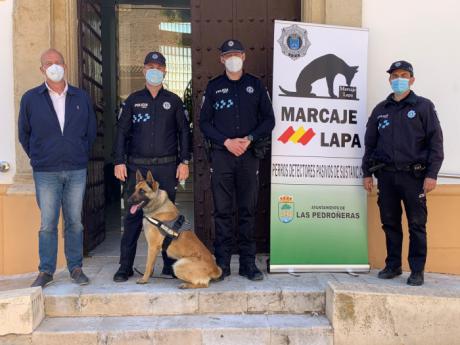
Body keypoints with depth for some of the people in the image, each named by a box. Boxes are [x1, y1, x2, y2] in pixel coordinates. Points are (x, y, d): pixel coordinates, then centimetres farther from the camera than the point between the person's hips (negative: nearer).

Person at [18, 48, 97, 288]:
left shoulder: (82, 98, 7)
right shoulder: (30, 98, 2)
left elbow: (91, 131, 13)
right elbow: (24, 134, 10)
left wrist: (81, 156, 10)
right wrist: (38, 159, 9)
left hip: (77, 171, 1)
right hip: (45, 172, -1)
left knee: (74, 222, 7)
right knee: (48, 224, 3)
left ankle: (76, 268, 17)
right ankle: (46, 271, 15)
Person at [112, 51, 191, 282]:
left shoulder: (173, 101, 10)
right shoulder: (133, 100, 10)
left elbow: (184, 131, 9)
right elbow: (122, 131, 7)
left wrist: (184, 161, 1)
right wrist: (119, 162, -2)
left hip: (167, 167, 0)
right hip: (137, 167, 0)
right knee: (133, 216, 0)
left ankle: (170, 264, 14)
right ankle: (125, 266, 8)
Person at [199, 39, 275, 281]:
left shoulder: (256, 85, 10)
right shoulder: (214, 87, 9)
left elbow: (268, 120, 8)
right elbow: (204, 122, 6)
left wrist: (249, 139, -8)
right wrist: (226, 141, -8)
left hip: (249, 155, 1)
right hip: (221, 155, 0)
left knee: (248, 211, 4)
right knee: (222, 211, 1)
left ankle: (248, 263, 12)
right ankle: (222, 263, 8)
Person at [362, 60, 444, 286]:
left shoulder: (423, 106, 4)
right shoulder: (380, 109, 14)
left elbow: (435, 142, -1)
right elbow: (370, 143, 15)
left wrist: (432, 174, -9)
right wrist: (367, 173, 10)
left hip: (413, 175, -3)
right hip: (386, 175, 3)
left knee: (417, 225, 1)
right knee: (390, 223, 9)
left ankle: (417, 270, 11)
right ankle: (393, 265, 21)